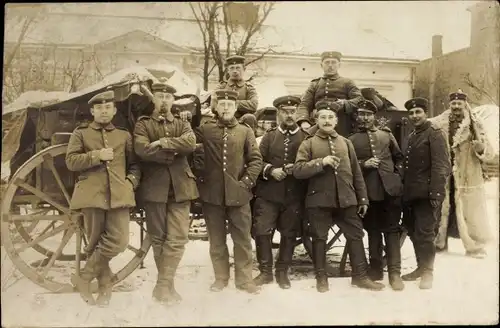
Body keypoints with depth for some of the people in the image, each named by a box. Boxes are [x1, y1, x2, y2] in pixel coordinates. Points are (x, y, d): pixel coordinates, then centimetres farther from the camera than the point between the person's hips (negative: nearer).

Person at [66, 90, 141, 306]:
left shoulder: (124, 135, 17)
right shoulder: (81, 133, 11)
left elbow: (134, 164, 18)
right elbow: (71, 161, 0)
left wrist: (131, 181, 0)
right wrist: (96, 156, -11)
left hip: (119, 195, 2)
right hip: (92, 194, -1)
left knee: (119, 241, -11)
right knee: (95, 243, 3)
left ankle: (84, 277, 6)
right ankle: (105, 286, 19)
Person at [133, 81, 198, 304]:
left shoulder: (182, 125, 14)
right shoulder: (143, 124, 6)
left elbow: (191, 143, -8)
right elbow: (142, 149, -13)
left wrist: (163, 143, -15)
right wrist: (174, 154, -9)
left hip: (180, 187, 2)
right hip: (154, 187, -2)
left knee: (177, 238, -4)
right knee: (157, 238, 7)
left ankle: (163, 286, 3)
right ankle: (167, 284, 20)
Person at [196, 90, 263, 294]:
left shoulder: (245, 131, 6)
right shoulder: (205, 129, 6)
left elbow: (256, 160, 1)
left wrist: (246, 182, -5)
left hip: (238, 193, 0)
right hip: (212, 193, 0)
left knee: (242, 238, 5)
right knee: (216, 239, 10)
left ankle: (244, 279, 18)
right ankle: (220, 277, 25)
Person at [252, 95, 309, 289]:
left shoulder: (305, 137, 4)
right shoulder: (269, 136, 9)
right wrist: (270, 170, -14)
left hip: (294, 196, 0)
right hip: (268, 194, 1)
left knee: (289, 234, 7)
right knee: (262, 232, -2)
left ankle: (282, 272, 23)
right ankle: (265, 271, 13)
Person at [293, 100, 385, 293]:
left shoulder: (346, 143, 12)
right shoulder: (308, 144, 2)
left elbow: (356, 173, 13)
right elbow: (297, 170, -10)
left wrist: (363, 198, 9)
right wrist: (321, 162, -20)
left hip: (346, 200, 3)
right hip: (318, 200, -3)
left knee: (356, 235, 6)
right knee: (319, 238, 5)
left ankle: (360, 275, 19)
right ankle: (321, 277, 19)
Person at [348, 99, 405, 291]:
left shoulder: (386, 134, 16)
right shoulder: (351, 140, 9)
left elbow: (398, 157, 19)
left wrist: (398, 175, 6)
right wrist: (363, 164, -12)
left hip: (390, 188, 1)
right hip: (368, 192, -1)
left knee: (392, 230, 0)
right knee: (373, 231, 9)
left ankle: (394, 272, 3)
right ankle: (376, 269, 20)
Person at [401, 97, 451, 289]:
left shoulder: (434, 134, -4)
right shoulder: (411, 136, 19)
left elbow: (441, 166, -13)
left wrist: (435, 193, -21)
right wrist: (404, 190, 13)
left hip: (426, 194, -8)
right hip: (410, 194, 8)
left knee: (424, 233, -6)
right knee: (413, 232, 13)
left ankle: (428, 271, 7)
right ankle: (421, 267, 27)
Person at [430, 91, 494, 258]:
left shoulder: (475, 126, -2)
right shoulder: (439, 124, 2)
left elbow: (489, 153, -5)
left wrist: (481, 148, -26)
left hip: (468, 178, -2)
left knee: (471, 213, 2)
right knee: (442, 211, 11)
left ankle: (475, 247, 15)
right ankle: (439, 243, 26)